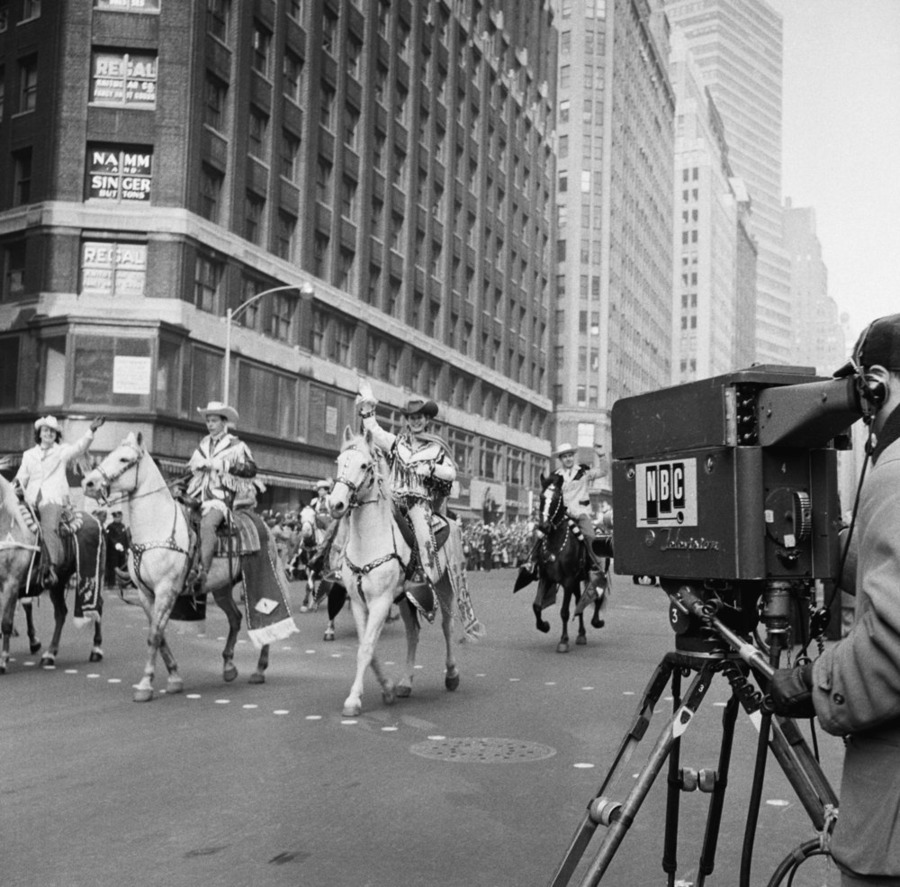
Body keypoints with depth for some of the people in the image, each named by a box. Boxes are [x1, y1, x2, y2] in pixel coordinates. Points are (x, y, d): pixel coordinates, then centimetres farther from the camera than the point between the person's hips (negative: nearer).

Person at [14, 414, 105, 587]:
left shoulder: (62, 451, 10)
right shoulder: (29, 455, 22)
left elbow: (79, 447, -8)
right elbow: (22, 476, 24)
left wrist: (91, 431, -25)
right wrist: (16, 484, 0)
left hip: (53, 500, -5)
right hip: (31, 501, 5)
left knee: (49, 528, -28)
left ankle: (52, 566, -39)